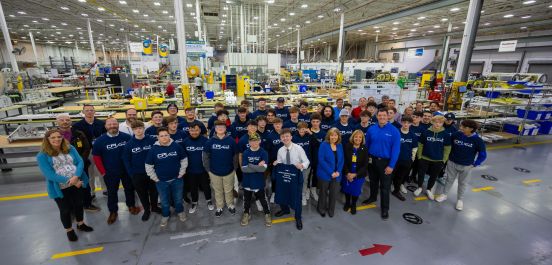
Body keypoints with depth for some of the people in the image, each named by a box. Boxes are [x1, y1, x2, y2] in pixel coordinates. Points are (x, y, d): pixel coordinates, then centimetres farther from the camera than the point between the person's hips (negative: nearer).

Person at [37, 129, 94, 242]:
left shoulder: (70, 148, -2)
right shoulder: (42, 156, -12)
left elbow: (80, 162, -7)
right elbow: (49, 175, -17)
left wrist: (76, 177, -24)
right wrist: (70, 181, -22)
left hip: (77, 184, 3)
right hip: (60, 188, -3)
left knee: (79, 205, 20)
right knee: (65, 210, 14)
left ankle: (81, 224, 43)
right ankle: (69, 230, 37)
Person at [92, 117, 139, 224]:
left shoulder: (126, 137, -10)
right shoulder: (100, 141, -9)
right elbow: (96, 157, -4)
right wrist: (103, 171, -6)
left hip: (126, 170, 1)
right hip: (110, 172, 0)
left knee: (129, 188, 16)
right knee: (112, 192, 13)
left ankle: (131, 206, 36)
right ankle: (113, 211, 30)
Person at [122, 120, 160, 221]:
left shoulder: (152, 140, -9)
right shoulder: (129, 144, -6)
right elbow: (126, 160, 0)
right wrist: (131, 173, -5)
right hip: (137, 174, 1)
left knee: (154, 191, 15)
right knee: (142, 193, 14)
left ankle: (154, 207, 38)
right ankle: (146, 210, 33)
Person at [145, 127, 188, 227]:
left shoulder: (177, 146, -10)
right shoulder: (153, 149, -10)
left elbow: (184, 159, 1)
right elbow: (148, 166, -2)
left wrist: (181, 173, -2)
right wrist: (155, 178, -3)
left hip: (177, 179, 0)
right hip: (161, 181, 0)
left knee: (178, 198, 18)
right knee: (164, 201, 17)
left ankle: (180, 211, 43)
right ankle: (165, 215, 41)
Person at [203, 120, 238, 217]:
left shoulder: (231, 140, -10)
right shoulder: (210, 141, -7)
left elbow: (236, 155, -3)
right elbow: (205, 156, 0)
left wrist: (235, 167, -2)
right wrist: (208, 169, 0)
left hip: (229, 171, -1)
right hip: (214, 172, 1)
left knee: (229, 190, 16)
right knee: (218, 191, 18)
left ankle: (231, 205, 39)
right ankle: (219, 207, 38)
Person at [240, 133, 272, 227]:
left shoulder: (263, 153, -11)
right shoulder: (245, 153, -7)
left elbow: (263, 168, -22)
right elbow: (244, 168, -15)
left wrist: (250, 166, -21)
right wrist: (258, 167, -18)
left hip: (259, 181, -2)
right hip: (247, 181, 2)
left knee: (262, 198, 12)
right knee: (247, 198, 18)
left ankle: (267, 214, 33)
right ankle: (246, 214, 41)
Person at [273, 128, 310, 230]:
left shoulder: (298, 148, -15)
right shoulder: (280, 150, -3)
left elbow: (307, 162, -13)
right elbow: (279, 163, 6)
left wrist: (302, 165, -33)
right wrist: (276, 164, -16)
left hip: (296, 175, -4)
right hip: (283, 175, 4)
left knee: (296, 197, 7)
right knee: (282, 194, 20)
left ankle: (298, 218, 33)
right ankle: (285, 209, 53)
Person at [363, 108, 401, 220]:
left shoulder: (394, 131, -13)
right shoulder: (371, 129, -3)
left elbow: (396, 149, -14)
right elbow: (366, 145, 6)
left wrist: (391, 165, -17)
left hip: (386, 162, -3)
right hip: (372, 160, 3)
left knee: (385, 186, 6)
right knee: (373, 181, 22)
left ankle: (385, 208, 20)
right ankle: (373, 197, 46)